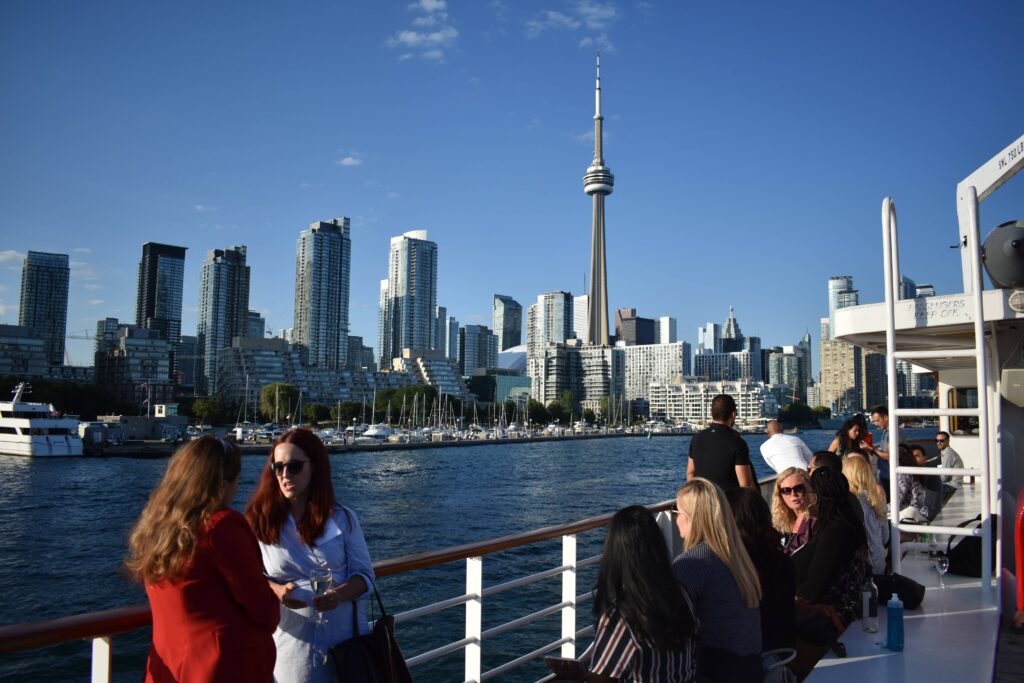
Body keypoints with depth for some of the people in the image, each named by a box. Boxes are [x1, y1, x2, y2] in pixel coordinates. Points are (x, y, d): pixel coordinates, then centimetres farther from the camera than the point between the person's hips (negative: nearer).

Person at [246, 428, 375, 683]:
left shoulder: (342, 518, -3)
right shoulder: (259, 521, -5)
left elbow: (365, 574, -1)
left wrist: (341, 593, -21)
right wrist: (275, 591, -19)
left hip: (346, 636, 1)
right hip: (292, 641, -1)